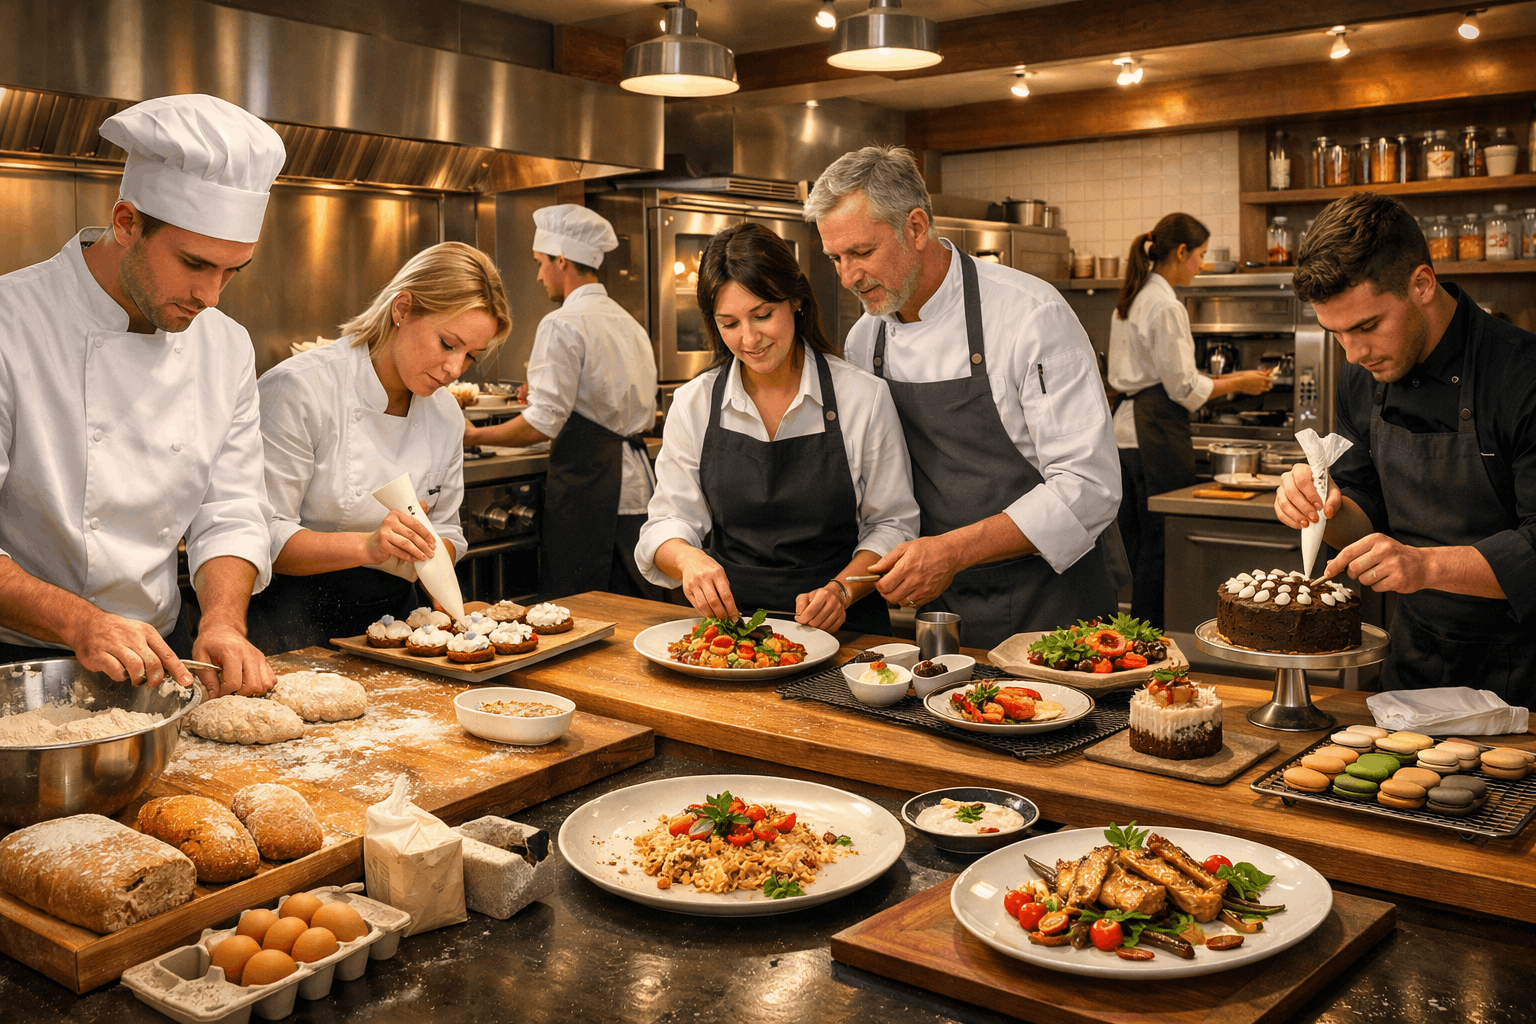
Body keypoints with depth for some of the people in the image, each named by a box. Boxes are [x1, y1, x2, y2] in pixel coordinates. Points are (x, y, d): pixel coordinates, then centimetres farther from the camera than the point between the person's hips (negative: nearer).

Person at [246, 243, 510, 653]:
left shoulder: (445, 415, 6)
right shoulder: (299, 388, -13)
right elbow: (264, 536, -15)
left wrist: (422, 549, -9)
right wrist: (367, 546, -29)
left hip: (393, 617, 5)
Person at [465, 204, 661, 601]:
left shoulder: (564, 323, -11)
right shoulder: (630, 323, 16)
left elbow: (543, 423, -17)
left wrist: (474, 436, -2)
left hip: (588, 485, -8)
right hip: (635, 483, 9)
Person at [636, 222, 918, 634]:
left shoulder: (864, 397, -3)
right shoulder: (693, 404, 4)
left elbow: (893, 524, 2)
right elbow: (669, 521, 5)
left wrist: (841, 591, -15)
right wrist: (688, 558, -19)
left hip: (841, 631, -2)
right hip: (729, 620, 2)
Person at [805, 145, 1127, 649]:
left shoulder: (1031, 315, -17)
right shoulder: (864, 339, 2)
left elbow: (1088, 485, -21)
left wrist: (954, 550, -28)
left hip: (1051, 604, -5)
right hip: (943, 603, 5)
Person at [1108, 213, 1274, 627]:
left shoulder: (1132, 300, 15)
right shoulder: (1166, 306, -14)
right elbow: (1183, 388, -15)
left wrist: (1220, 380, 20)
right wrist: (1239, 383, -1)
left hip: (1127, 428, 10)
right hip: (1156, 433, -10)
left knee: (1138, 543, 14)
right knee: (1162, 546, -3)